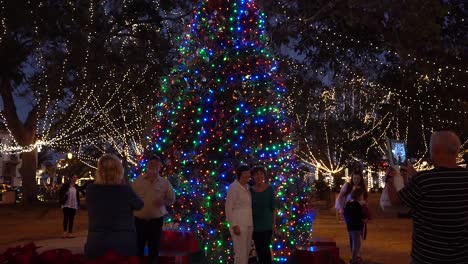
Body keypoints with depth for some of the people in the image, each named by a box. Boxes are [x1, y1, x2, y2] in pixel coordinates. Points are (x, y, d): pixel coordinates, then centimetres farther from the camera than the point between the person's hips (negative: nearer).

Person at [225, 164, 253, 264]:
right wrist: (234, 225, -18)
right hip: (239, 224, -8)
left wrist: (251, 223, 14)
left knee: (246, 252, 10)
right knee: (241, 253, -8)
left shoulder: (247, 187, 12)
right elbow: (228, 207, -14)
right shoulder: (233, 187, -12)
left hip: (248, 224, 8)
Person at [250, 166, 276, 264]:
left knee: (265, 248, -7)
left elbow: (273, 207, -3)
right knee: (258, 249, 9)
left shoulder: (269, 189, -5)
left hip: (267, 223, -3)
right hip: (255, 224, 4)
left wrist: (274, 223, -6)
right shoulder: (251, 190, 3)